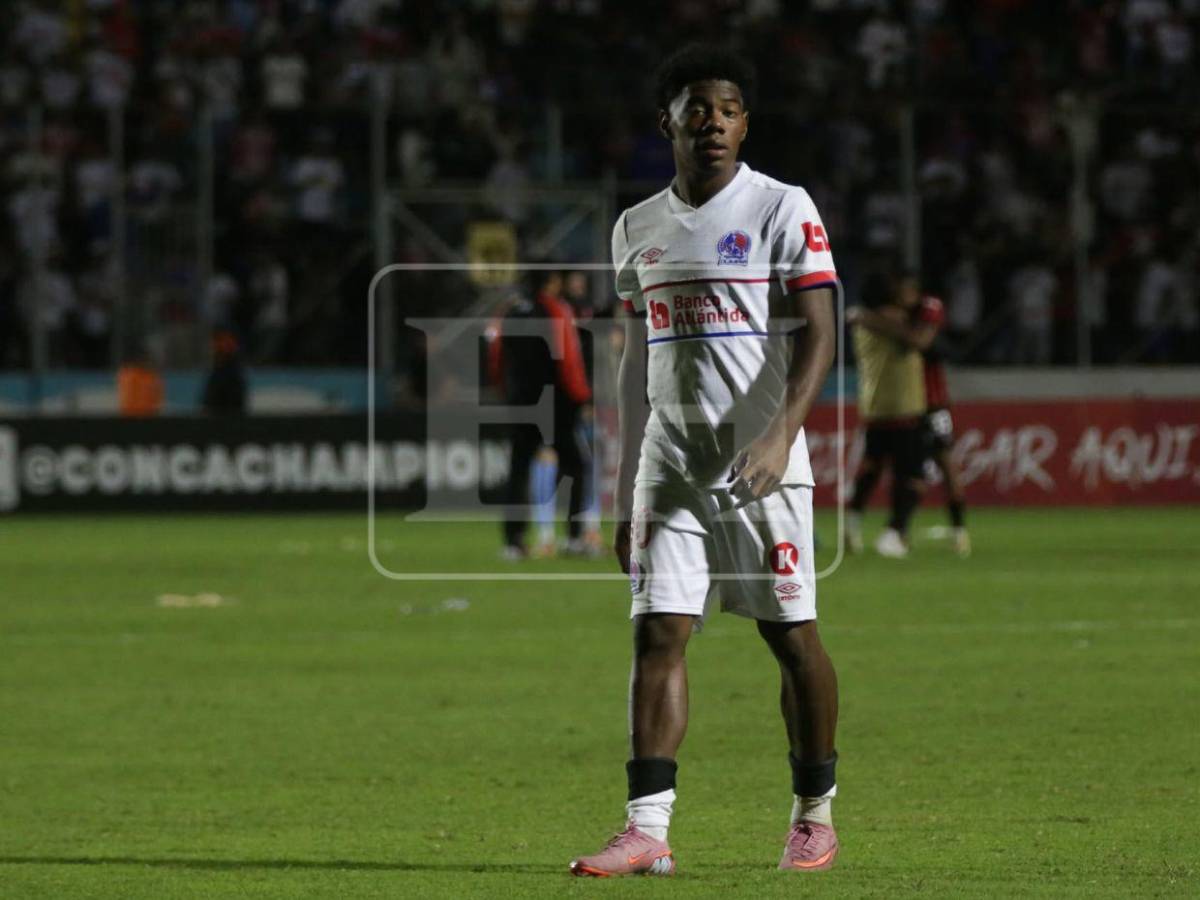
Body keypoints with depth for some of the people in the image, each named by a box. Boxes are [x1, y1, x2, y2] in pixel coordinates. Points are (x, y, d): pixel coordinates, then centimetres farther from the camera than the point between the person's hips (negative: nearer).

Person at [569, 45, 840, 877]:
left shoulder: (782, 209, -2)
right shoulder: (638, 229, 14)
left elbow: (818, 336, -9)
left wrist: (782, 433, -24)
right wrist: (624, 493, 16)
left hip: (763, 467, -4)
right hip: (671, 467, 4)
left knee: (792, 636, 0)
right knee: (658, 634, -6)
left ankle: (816, 818, 14)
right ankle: (647, 832, -10)